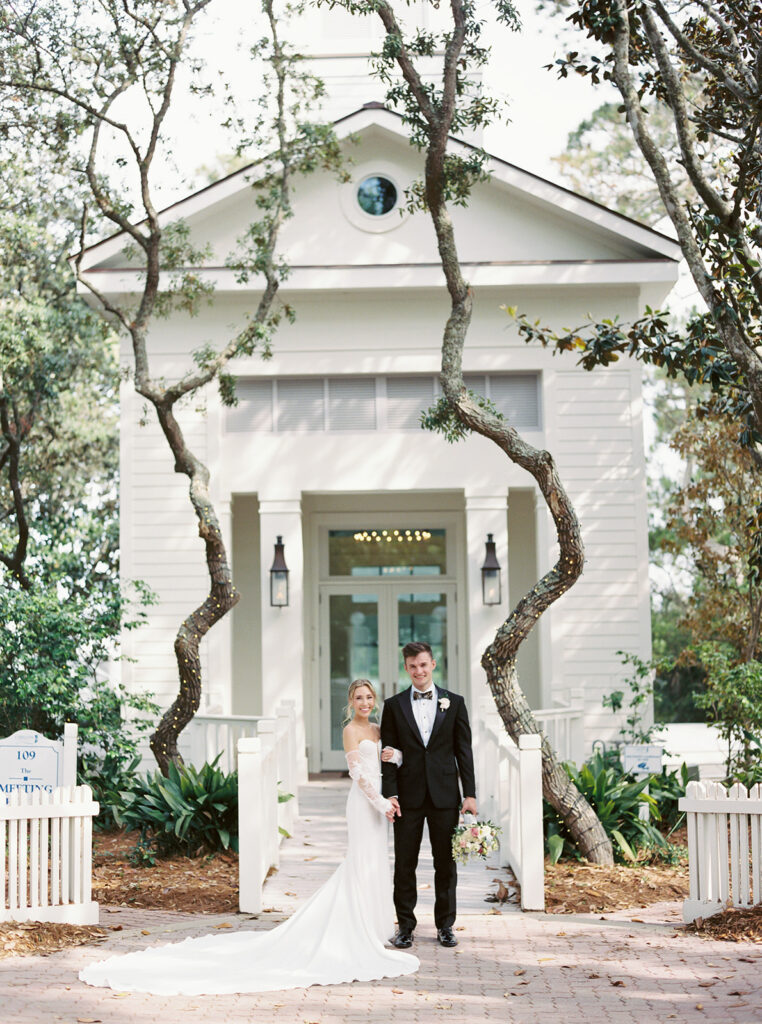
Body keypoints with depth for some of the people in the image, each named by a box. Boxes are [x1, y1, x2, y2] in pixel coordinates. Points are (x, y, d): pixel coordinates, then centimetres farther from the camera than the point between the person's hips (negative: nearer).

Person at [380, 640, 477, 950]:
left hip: (445, 796, 0)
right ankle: (405, 926, 15)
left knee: (446, 863, 6)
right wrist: (390, 793, -7)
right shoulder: (394, 705, 4)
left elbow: (464, 750, 4)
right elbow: (389, 754, 3)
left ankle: (445, 926, 17)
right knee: (404, 864, 5)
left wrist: (470, 794, -1)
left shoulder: (453, 702, 5)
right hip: (408, 796, 0)